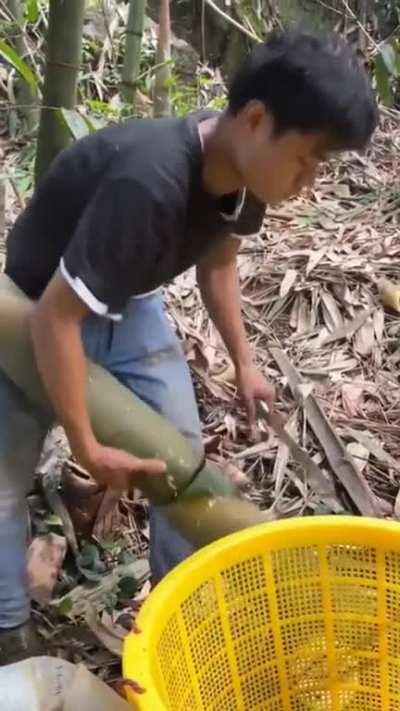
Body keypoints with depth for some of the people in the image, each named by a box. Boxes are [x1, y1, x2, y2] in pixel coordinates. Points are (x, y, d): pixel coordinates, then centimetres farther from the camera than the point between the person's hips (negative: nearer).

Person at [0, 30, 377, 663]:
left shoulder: (245, 170, -17)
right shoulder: (149, 184, -41)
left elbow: (217, 259, 5)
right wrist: (87, 448, -26)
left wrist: (244, 362, 6)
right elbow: (56, 316, -36)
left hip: (128, 307, 6)